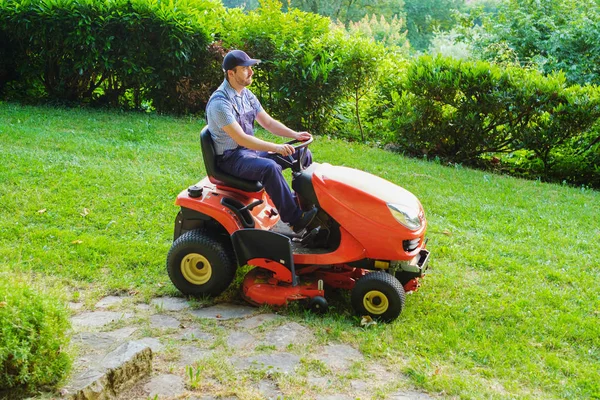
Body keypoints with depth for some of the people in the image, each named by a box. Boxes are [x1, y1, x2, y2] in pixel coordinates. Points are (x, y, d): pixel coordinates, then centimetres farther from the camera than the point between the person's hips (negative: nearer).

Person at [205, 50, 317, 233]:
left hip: (251, 149, 9)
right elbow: (240, 138, -29)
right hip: (231, 158, -9)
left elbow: (268, 122, 11)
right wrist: (276, 148, -36)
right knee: (269, 168, -38)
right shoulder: (219, 103, -21)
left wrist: (295, 135, -5)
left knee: (303, 155, 2)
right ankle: (294, 218, -30)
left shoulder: (247, 95, 8)